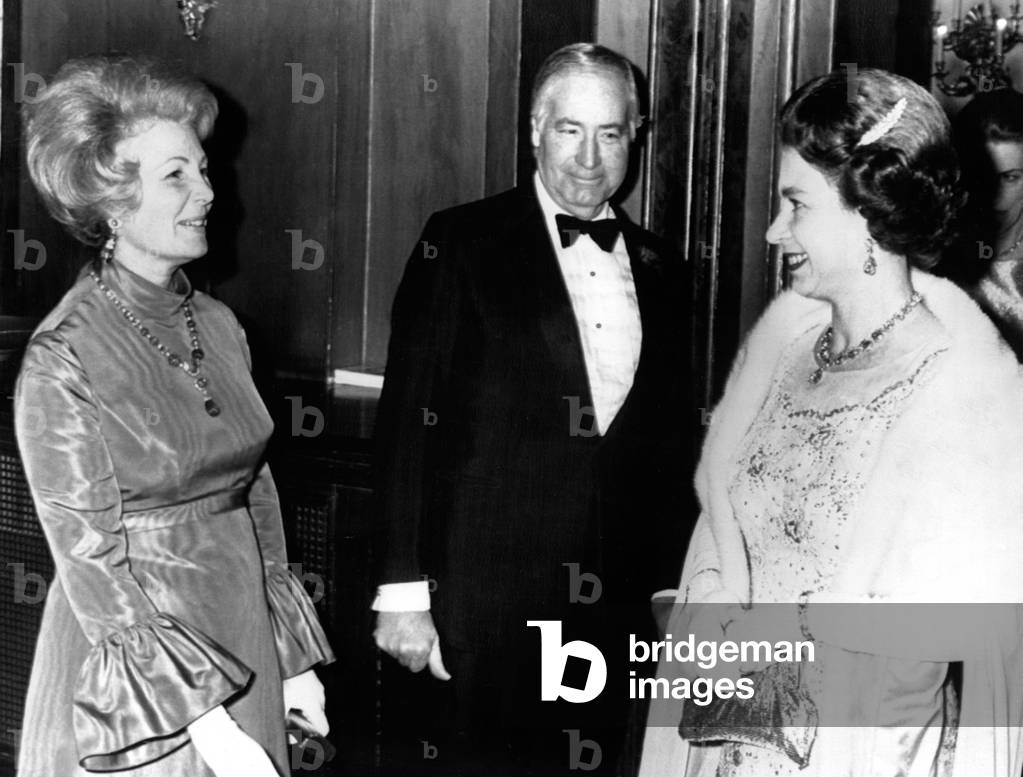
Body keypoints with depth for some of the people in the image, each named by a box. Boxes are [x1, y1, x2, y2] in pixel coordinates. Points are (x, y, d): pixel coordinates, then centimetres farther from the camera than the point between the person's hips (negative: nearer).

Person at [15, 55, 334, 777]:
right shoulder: (62, 363, -16)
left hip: (243, 638, 6)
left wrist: (294, 657, 9)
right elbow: (93, 568, -17)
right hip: (134, 671, -6)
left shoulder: (219, 325, 2)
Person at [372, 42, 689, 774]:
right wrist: (404, 590, -10)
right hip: (482, 600, -3)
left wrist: (670, 589, 11)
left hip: (616, 605, 4)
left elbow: (668, 442, 12)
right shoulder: (461, 243, -3)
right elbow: (408, 419, -6)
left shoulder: (658, 267, 9)